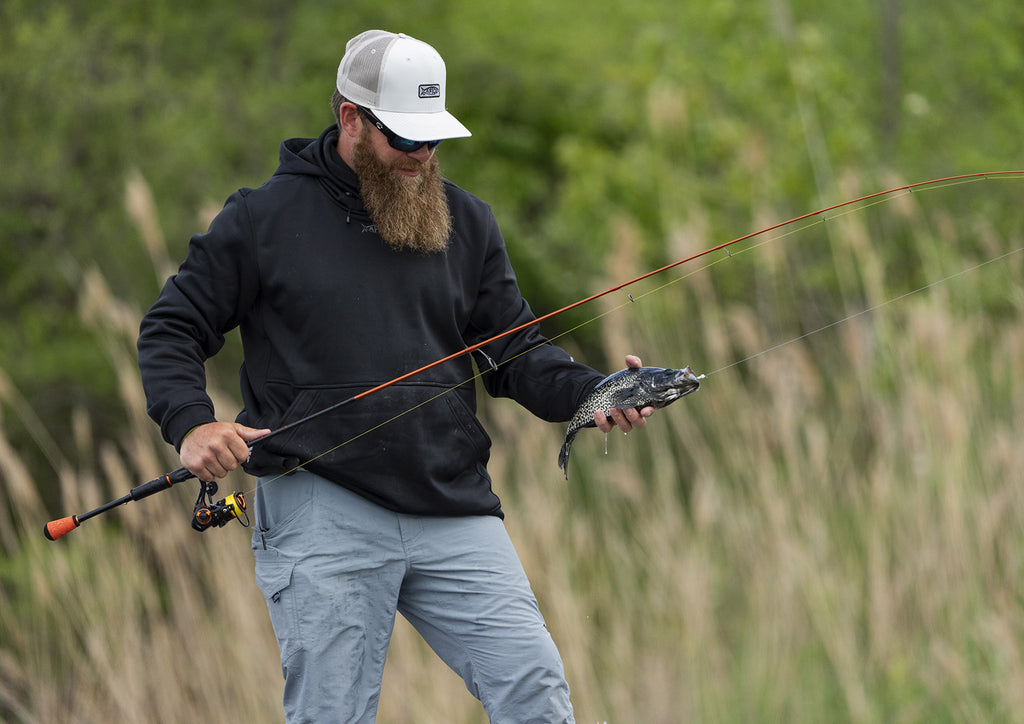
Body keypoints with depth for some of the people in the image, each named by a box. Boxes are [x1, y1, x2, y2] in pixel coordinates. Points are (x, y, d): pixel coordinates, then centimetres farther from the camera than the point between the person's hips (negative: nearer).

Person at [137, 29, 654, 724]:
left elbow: (517, 352, 14)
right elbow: (171, 330, 6)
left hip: (455, 513, 3)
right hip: (322, 512, -3)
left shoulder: (466, 221, 14)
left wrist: (592, 394, -6)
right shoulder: (264, 218, 2)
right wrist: (192, 424, -13)